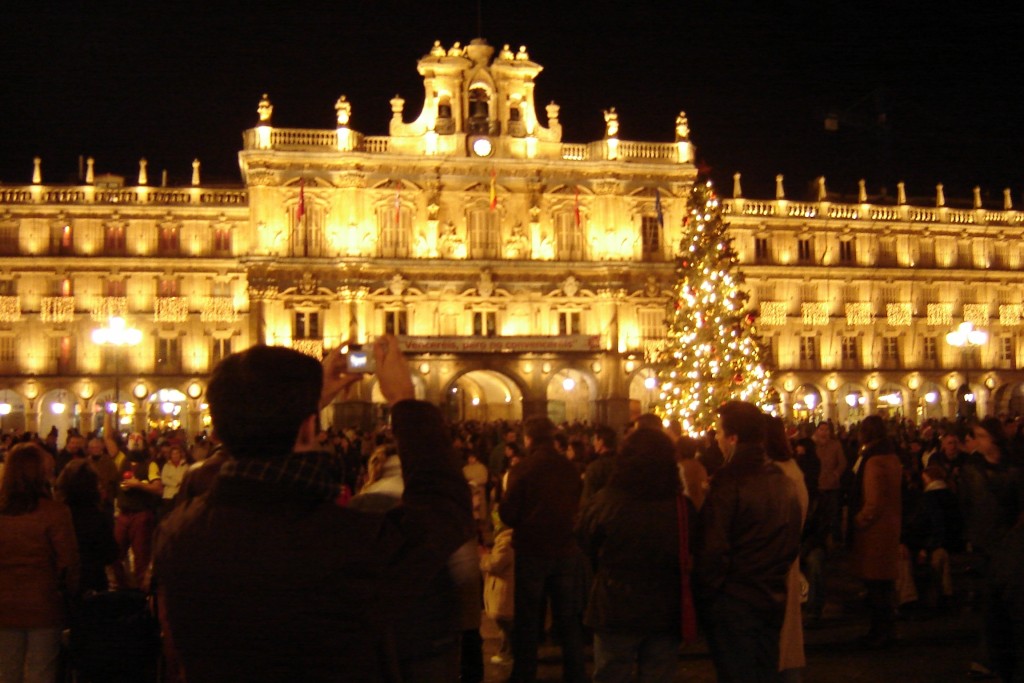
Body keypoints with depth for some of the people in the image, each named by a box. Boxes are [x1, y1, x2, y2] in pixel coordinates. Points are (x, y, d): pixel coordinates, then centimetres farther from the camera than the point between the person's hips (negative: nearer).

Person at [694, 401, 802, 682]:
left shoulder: (728, 482, -20)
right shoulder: (785, 483, 3)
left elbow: (712, 550, -21)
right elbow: (792, 545, 11)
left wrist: (704, 598, -9)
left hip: (733, 605, -7)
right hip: (773, 601, 7)